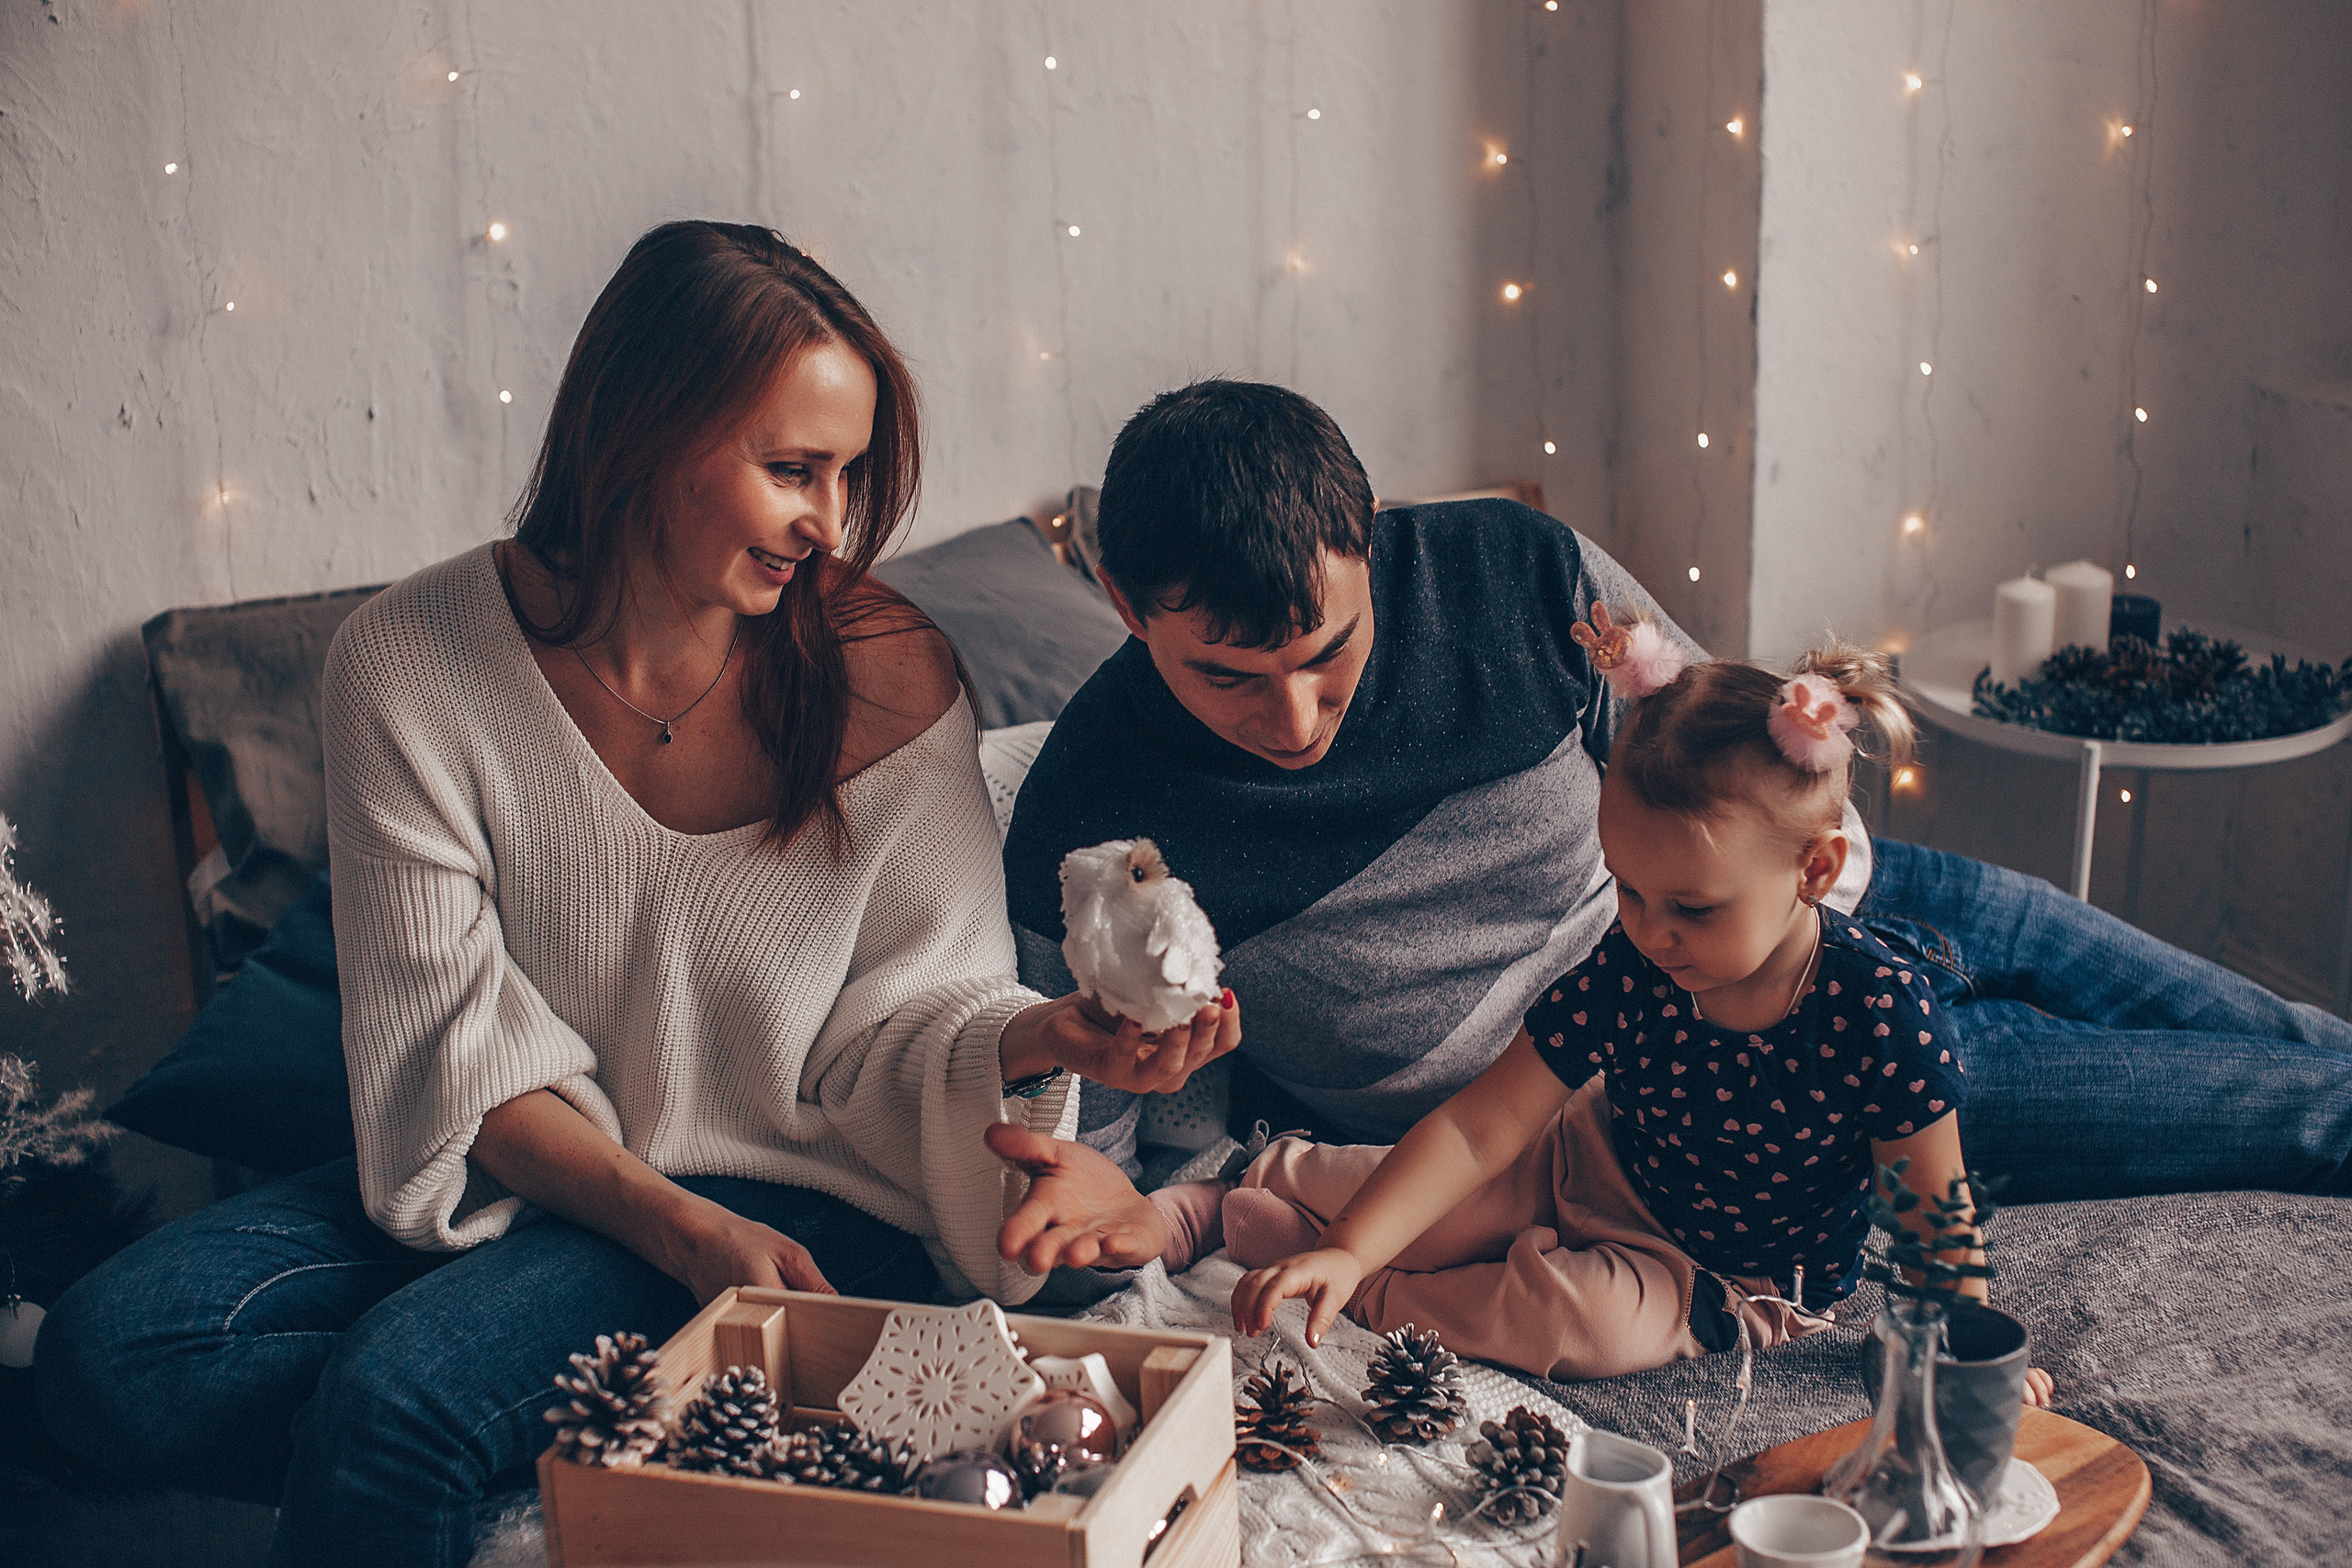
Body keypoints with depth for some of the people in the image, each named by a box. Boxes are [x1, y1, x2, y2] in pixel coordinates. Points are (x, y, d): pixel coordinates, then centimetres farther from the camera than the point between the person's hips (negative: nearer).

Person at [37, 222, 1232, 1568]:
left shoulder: (886, 676, -10)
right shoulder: (410, 664, -8)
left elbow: (900, 1021, -5)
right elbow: (456, 1047, -9)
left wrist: (1039, 1038, -29)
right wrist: (682, 1230, -22)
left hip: (792, 1203, -4)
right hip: (515, 1176, 5)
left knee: (395, 1388, -30)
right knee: (103, 1353, -17)